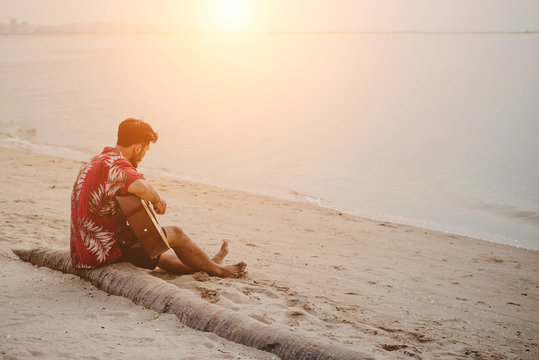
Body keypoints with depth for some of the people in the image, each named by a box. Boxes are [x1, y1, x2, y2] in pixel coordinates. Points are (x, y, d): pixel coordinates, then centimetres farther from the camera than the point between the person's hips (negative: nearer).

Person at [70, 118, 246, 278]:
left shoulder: (93, 162, 12)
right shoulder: (116, 164, -21)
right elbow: (141, 187, -41)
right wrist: (156, 199, -18)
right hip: (106, 250, -10)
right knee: (174, 234, 6)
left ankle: (205, 265, 46)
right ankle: (215, 269, 26)